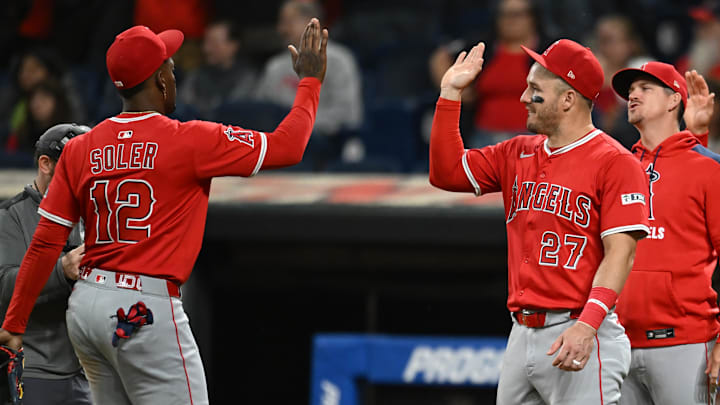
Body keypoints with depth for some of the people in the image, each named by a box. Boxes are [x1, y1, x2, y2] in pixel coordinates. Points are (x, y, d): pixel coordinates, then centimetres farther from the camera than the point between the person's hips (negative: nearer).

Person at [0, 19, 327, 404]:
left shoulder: (79, 149, 6)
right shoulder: (190, 141, -8)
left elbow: (45, 242, 4)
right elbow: (286, 146, -4)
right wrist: (310, 80, 10)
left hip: (83, 308, 7)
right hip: (146, 308, -7)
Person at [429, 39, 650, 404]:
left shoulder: (615, 163, -7)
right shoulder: (518, 155, 17)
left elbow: (620, 252, -14)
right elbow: (447, 172, 18)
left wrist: (587, 326, -25)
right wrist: (450, 93, 13)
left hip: (578, 336, -7)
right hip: (522, 332, 7)